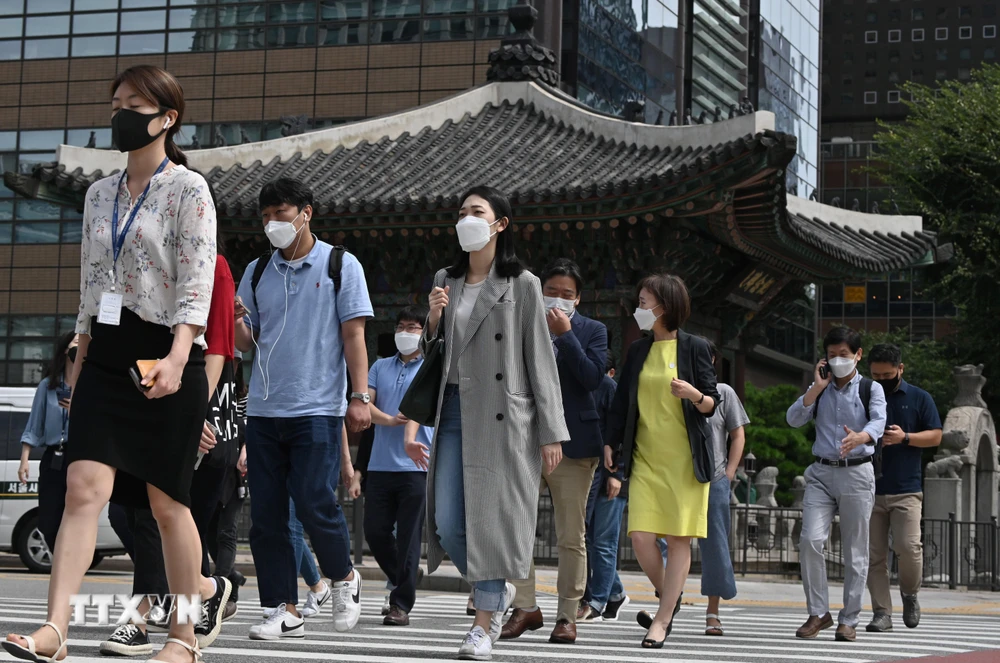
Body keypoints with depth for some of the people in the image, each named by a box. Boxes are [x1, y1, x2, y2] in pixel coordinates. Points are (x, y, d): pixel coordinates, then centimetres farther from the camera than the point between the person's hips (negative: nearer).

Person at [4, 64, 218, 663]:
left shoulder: (189, 190, -4)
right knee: (85, 488, -10)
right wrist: (80, 365, 17)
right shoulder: (100, 194, 15)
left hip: (166, 355, -5)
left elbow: (197, 284, -13)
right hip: (106, 358, 5)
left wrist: (177, 357, -27)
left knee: (167, 501, 1)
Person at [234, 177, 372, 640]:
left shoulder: (340, 265, 3)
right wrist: (234, 319, -6)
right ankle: (285, 611, 8)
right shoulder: (257, 272, 14)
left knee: (315, 504, -11)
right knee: (265, 515, 1)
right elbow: (246, 342, 16)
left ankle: (344, 578, 16)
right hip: (263, 410, 5)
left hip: (317, 408, -4)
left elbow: (353, 335, -1)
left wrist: (360, 397, -9)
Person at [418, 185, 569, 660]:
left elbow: (540, 359, -2)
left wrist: (551, 433, -6)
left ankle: (484, 624, 4)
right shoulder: (446, 280, 13)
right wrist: (433, 318, -3)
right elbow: (429, 354, 19)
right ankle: (498, 591, 25)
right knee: (447, 523, 1)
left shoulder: (521, 285, -1)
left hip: (502, 416, -5)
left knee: (489, 516, -5)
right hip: (454, 411, 5)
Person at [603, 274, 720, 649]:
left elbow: (712, 404, -2)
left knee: (680, 538, -2)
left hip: (685, 458, -4)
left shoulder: (695, 348, -2)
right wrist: (610, 442, 9)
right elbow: (622, 400, 15)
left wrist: (695, 395, -23)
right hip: (645, 457, 4)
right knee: (641, 536, -6)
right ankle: (669, 598, 19)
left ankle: (662, 620, 4)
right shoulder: (638, 350, 11)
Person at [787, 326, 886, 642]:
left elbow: (878, 422, -14)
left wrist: (859, 437, -36)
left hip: (857, 472, -2)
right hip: (821, 473, 2)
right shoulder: (819, 390, 14)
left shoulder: (871, 388, 5)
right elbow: (794, 419, 0)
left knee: (855, 549, 1)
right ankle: (818, 612, 0)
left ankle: (849, 619, 10)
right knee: (810, 540, -12)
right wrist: (818, 387, -6)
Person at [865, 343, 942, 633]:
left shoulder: (919, 398, 6)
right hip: (870, 489, 2)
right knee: (874, 555, 0)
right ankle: (882, 612, 5)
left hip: (906, 489, -2)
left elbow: (935, 436, 3)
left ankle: (910, 594, 13)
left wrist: (905, 437, -12)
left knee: (908, 546, -14)